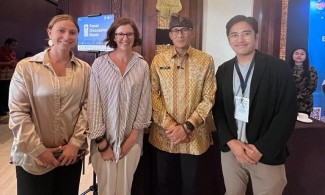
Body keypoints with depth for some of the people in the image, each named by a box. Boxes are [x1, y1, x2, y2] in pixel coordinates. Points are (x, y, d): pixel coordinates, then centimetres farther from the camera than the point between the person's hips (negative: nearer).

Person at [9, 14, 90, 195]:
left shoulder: (84, 69, 1)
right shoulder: (26, 67, -7)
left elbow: (87, 106, 0)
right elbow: (18, 113, -9)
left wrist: (76, 143, -8)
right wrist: (38, 150, -11)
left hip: (71, 154, 3)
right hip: (33, 157, -2)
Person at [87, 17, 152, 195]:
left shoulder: (142, 66, 0)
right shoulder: (99, 64, -7)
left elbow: (145, 102, 1)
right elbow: (93, 103, -7)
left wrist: (134, 135, -4)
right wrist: (101, 142, -9)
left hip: (131, 138, 2)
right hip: (105, 138, -1)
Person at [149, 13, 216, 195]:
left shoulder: (206, 60, -2)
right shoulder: (159, 60, 2)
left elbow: (208, 98, -5)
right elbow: (153, 95, -1)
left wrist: (187, 126, -13)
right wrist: (169, 124, -11)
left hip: (194, 135, -1)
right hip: (164, 134, 1)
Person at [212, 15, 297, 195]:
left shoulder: (279, 68, -8)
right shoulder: (223, 70, 4)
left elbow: (288, 112, -11)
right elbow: (218, 109, 5)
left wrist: (261, 148, -14)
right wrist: (231, 142, -9)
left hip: (267, 155, -3)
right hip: (230, 149, 3)